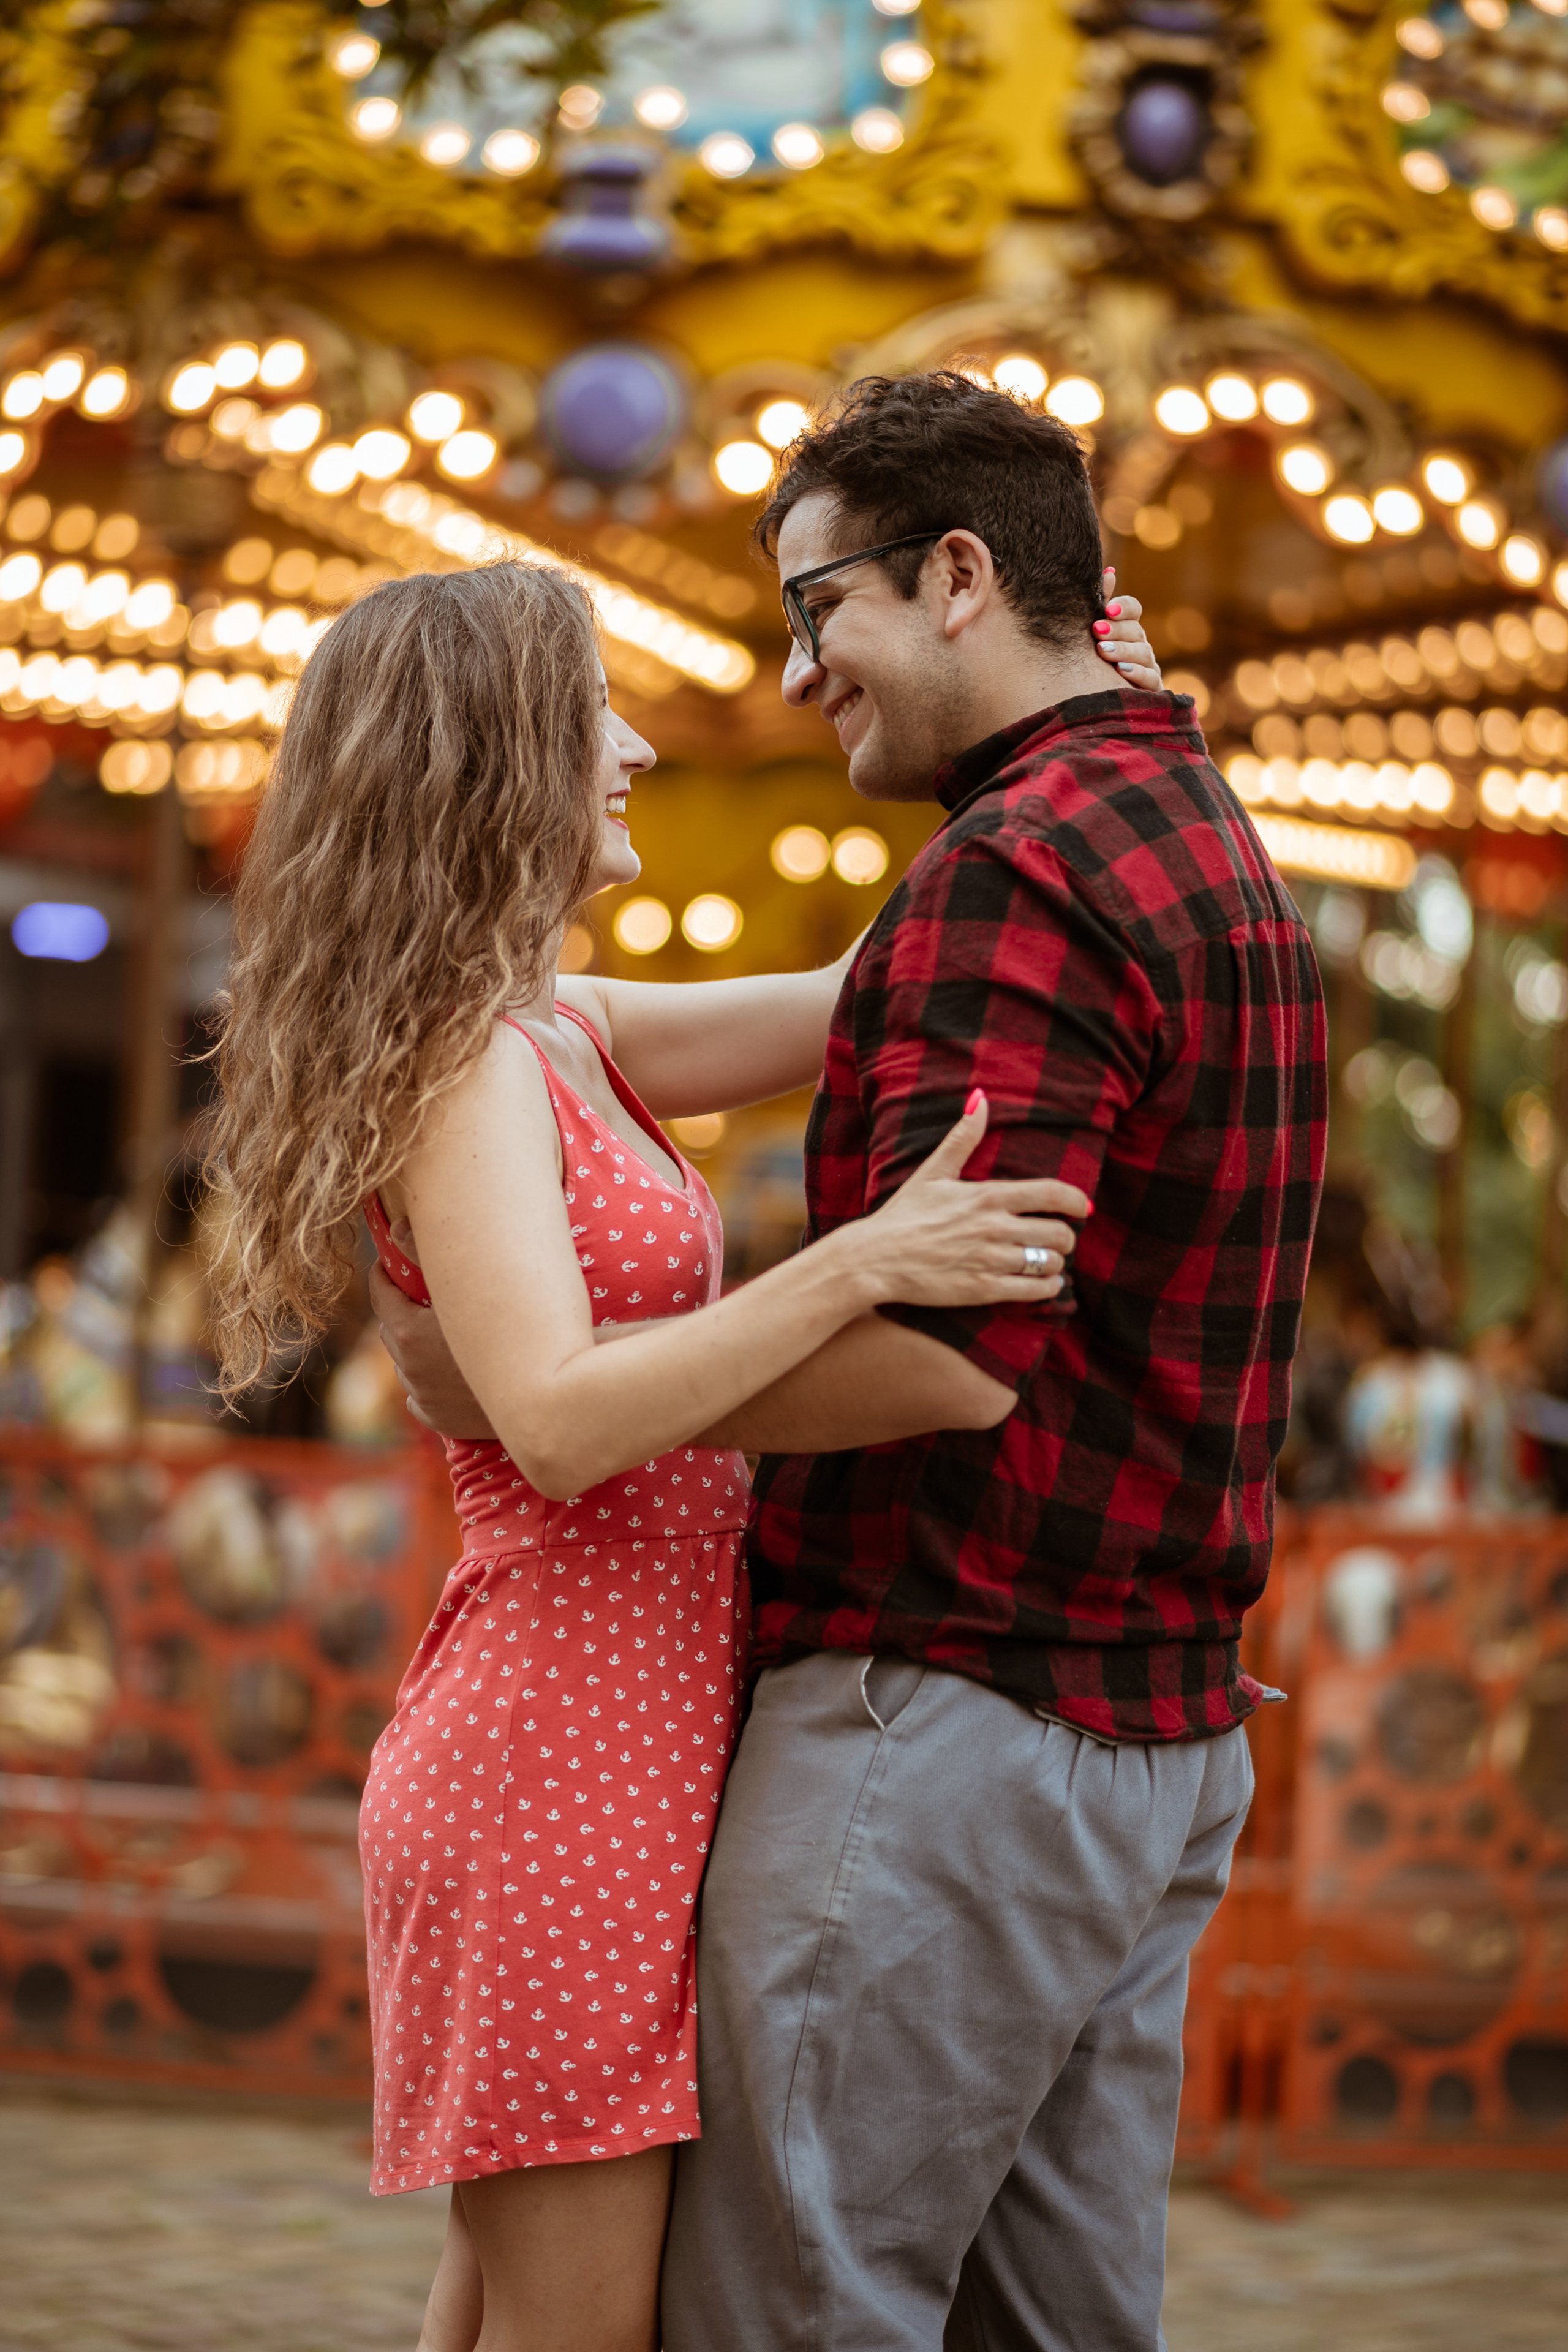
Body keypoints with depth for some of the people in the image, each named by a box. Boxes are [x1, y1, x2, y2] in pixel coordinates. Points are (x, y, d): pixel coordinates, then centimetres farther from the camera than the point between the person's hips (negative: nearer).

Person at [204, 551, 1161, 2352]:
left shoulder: (555, 1039, 14)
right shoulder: (468, 1059, -13)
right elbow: (556, 1423, -25)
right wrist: (861, 1264, -30)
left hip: (617, 1748, 9)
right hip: (566, 1751, -9)